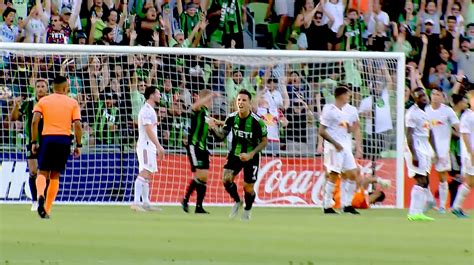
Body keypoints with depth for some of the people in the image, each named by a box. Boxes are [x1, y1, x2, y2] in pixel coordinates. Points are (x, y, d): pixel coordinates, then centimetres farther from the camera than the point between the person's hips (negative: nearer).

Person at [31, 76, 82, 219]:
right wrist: (78, 145, 5)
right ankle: (47, 209, 5)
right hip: (64, 139, 0)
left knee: (43, 173, 2)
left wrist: (34, 142, 1)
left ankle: (40, 195, -31)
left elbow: (35, 121, -4)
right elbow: (77, 125, -2)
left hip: (47, 138, 0)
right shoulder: (72, 103, 7)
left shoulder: (43, 101, 8)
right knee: (55, 175, 9)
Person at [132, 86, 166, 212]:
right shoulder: (146, 110, -12)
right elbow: (149, 130, -21)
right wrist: (159, 146, -25)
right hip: (146, 145, -11)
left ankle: (146, 203, 14)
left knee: (147, 175, 11)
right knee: (144, 173, -18)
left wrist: (157, 148, 22)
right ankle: (136, 203, -26)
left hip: (150, 147, 11)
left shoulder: (150, 110, 20)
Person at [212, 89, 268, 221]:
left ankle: (247, 210, 30)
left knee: (248, 188, 0)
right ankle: (237, 202, 11)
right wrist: (214, 128, -25)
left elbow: (264, 142, -10)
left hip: (251, 157, -2)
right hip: (235, 154, 2)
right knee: (226, 179, -17)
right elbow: (221, 135, -4)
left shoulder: (257, 121, -20)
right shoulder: (231, 118, -11)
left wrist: (251, 154, -20)